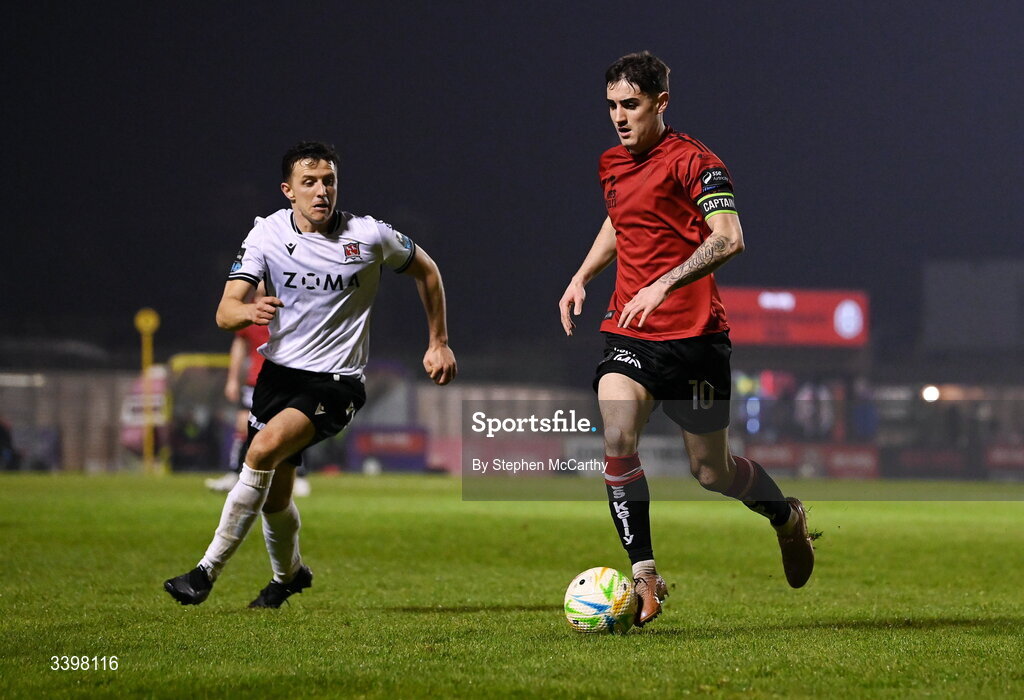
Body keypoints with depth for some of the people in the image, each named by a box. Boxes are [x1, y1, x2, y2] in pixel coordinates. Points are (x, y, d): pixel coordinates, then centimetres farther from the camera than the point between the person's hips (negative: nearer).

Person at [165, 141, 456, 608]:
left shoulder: (369, 236, -9)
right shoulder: (267, 235, -6)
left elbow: (425, 270, 11)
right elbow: (225, 312, -14)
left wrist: (439, 342, 12)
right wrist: (249, 312, -38)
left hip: (335, 381, -3)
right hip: (278, 371, 3)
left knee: (264, 450, -28)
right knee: (274, 496, 9)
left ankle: (208, 570, -22)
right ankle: (288, 575, 42)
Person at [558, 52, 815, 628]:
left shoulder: (694, 161, -11)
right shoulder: (613, 165, 12)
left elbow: (729, 239, -23)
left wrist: (663, 285, -32)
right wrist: (582, 277, 20)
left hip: (695, 336, -5)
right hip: (629, 336, 5)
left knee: (712, 472, 5)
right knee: (617, 439, -21)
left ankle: (788, 516, 38)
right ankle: (644, 575, -13)